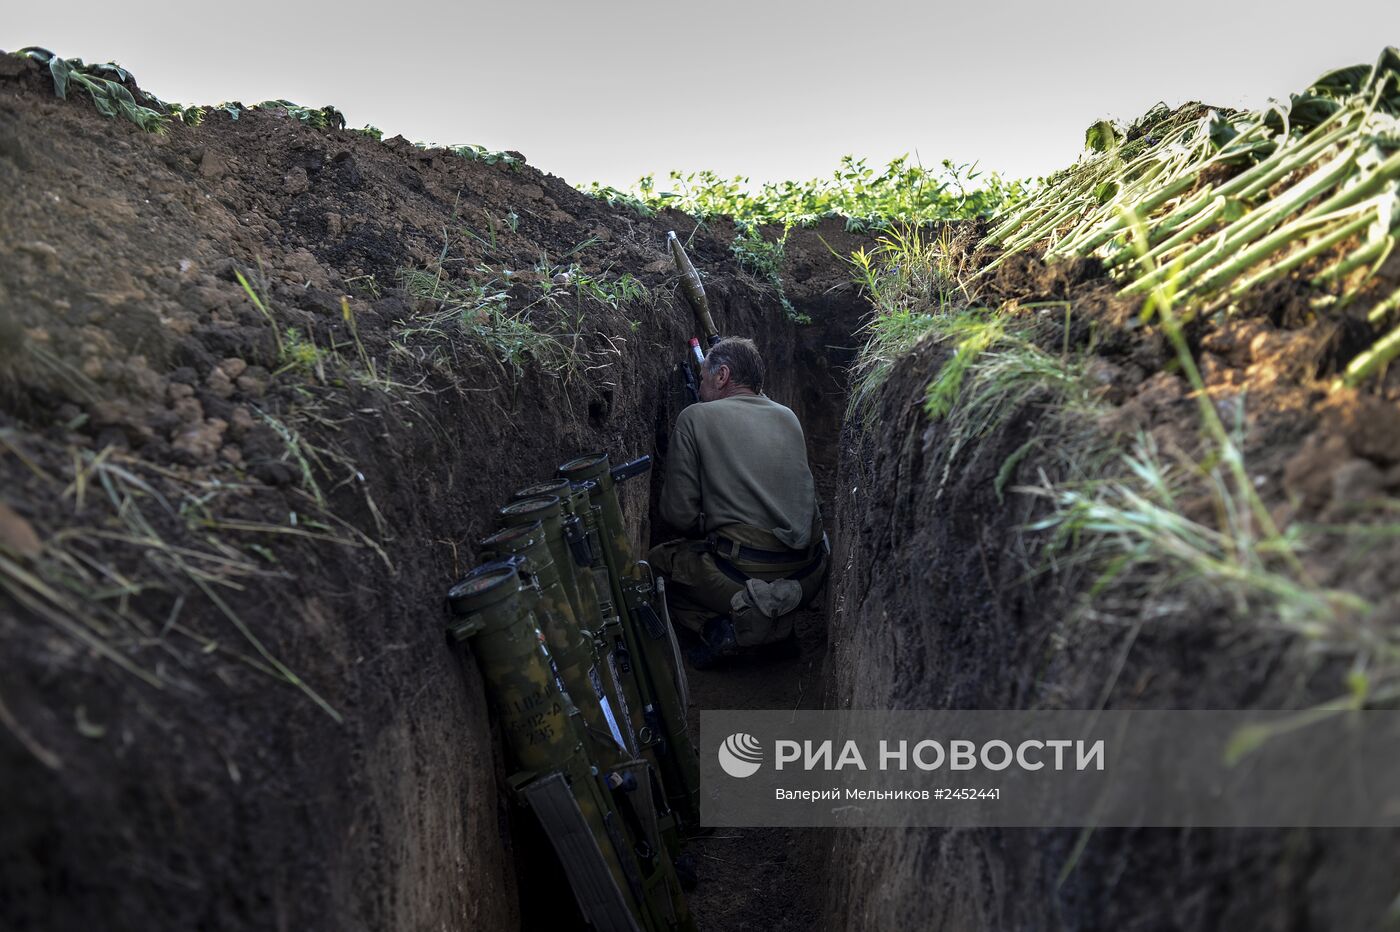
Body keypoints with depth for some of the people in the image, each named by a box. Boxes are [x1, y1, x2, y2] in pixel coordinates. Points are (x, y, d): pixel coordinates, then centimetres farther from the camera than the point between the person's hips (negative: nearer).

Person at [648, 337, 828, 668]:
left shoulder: (695, 417, -1)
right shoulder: (788, 417, 13)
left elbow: (679, 514, -3)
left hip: (745, 573, -5)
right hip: (808, 579, 5)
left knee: (654, 563, 22)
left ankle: (717, 627, -2)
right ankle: (777, 623, 12)